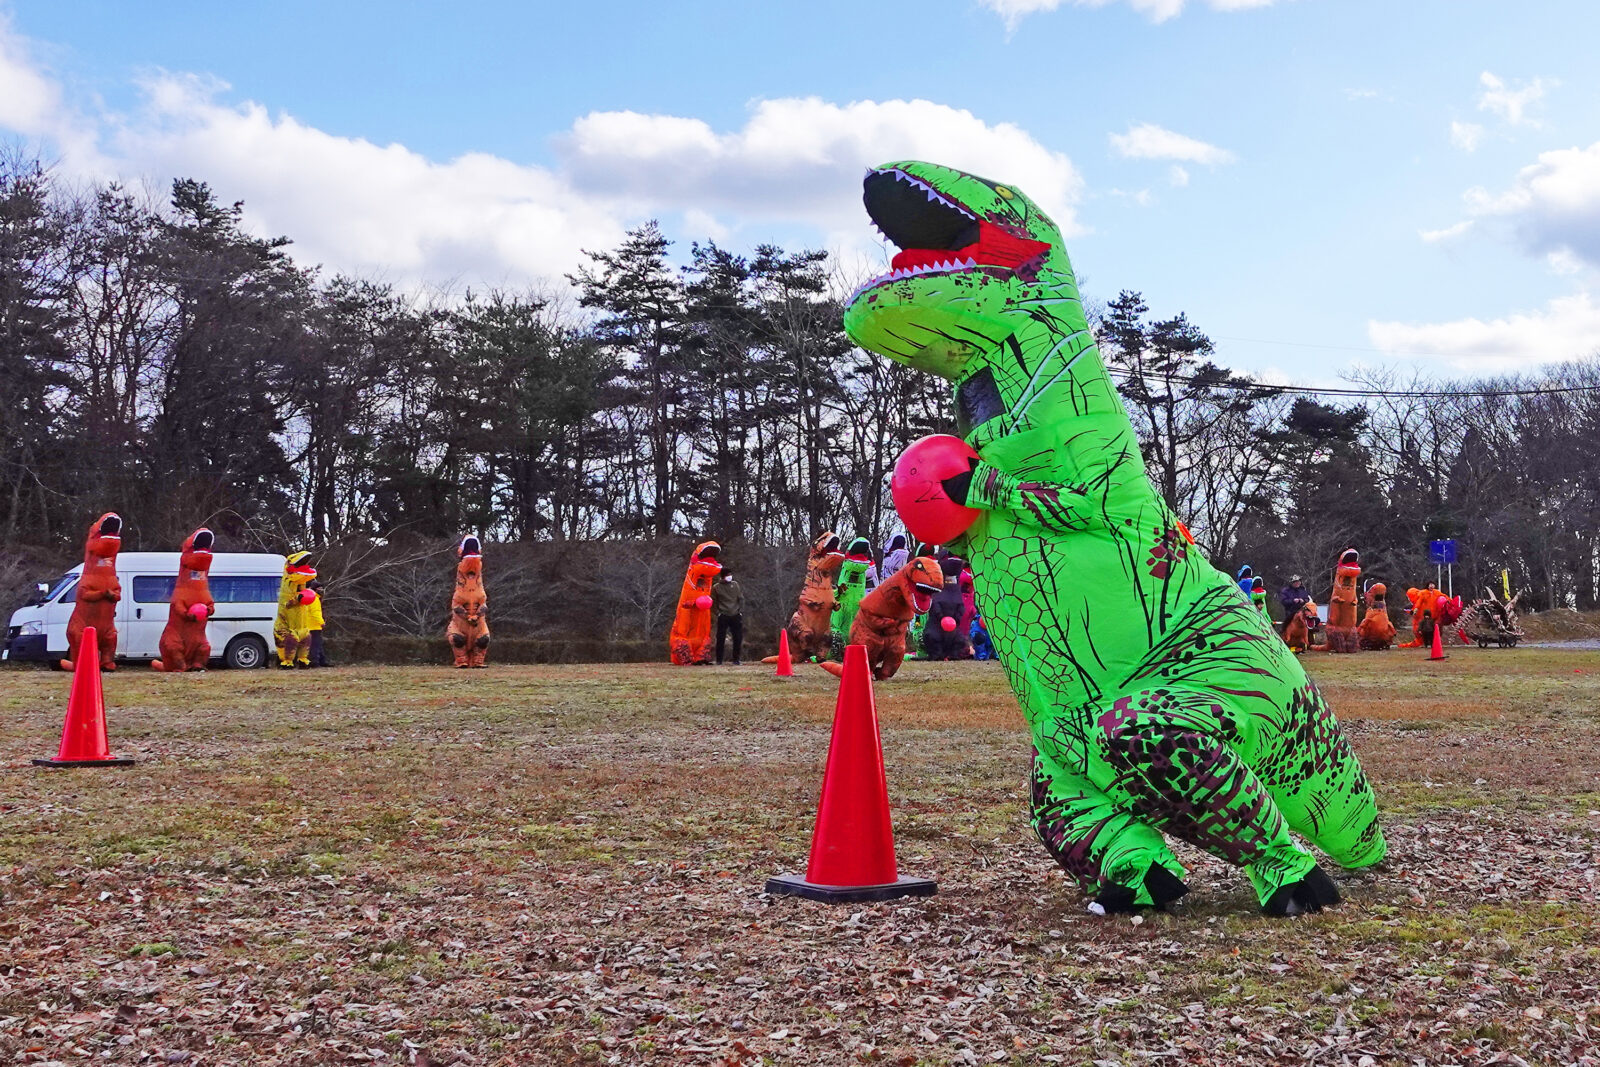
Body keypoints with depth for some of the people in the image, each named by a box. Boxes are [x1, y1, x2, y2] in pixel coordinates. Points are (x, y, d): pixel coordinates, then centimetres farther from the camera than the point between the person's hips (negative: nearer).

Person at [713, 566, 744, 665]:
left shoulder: (735, 584, 9)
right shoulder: (716, 587, 0)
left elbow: (741, 597, 12)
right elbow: (713, 602, 5)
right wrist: (718, 612, -2)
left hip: (735, 616, 3)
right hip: (723, 616, -3)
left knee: (738, 638, 1)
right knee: (720, 639, -2)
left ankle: (736, 660, 11)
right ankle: (719, 660, 7)